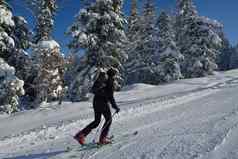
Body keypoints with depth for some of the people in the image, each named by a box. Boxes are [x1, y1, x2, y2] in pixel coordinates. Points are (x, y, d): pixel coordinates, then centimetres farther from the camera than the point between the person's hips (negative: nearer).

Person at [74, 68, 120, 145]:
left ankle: (81, 135, 11)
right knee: (109, 119, 11)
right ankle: (102, 139, 10)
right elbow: (110, 96, -14)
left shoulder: (101, 78, 14)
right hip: (103, 102, -7)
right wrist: (115, 107, -9)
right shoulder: (110, 81, -8)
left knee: (96, 121, 17)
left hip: (96, 101, 7)